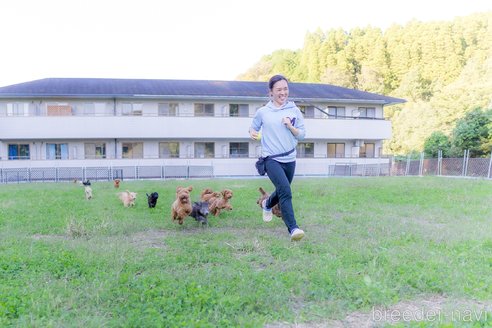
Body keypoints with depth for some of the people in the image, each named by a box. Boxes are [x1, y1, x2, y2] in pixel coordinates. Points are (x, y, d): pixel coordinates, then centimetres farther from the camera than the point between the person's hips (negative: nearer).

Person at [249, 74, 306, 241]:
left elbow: (302, 135, 4)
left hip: (289, 159, 4)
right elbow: (253, 128, 12)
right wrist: (253, 133, -11)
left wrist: (290, 127, -14)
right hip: (271, 159, -4)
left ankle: (267, 204, 54)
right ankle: (293, 228, -18)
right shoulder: (263, 112, -2)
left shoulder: (294, 110, 2)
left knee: (282, 191, 21)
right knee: (285, 190, -23)